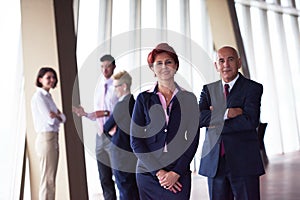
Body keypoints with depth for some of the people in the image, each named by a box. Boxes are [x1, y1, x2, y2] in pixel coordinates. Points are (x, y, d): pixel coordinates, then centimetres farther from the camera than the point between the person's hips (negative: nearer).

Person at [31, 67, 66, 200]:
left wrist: (57, 115, -11)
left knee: (51, 179, 11)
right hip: (46, 138, -9)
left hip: (54, 138, 9)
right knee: (47, 179, -6)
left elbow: (63, 119, 10)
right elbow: (50, 119, -17)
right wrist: (59, 116, 3)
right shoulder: (39, 96, -9)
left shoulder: (48, 96, 17)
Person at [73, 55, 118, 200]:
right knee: (105, 178, 15)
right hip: (101, 136, 7)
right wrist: (85, 114, -2)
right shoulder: (99, 88, 13)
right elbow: (96, 116, 15)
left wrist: (106, 112, -22)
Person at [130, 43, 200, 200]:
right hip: (148, 173, 0)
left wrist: (176, 172, -8)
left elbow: (193, 139, 1)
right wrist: (158, 172, -9)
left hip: (179, 174, 0)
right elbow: (135, 140, -2)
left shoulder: (188, 98, 3)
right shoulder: (143, 98, 1)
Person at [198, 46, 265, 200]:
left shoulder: (253, 88, 0)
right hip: (214, 163, 3)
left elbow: (251, 121, -15)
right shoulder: (208, 89, 11)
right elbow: (197, 118, -5)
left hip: (243, 163, -3)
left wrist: (214, 123, -10)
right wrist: (226, 113, -17)